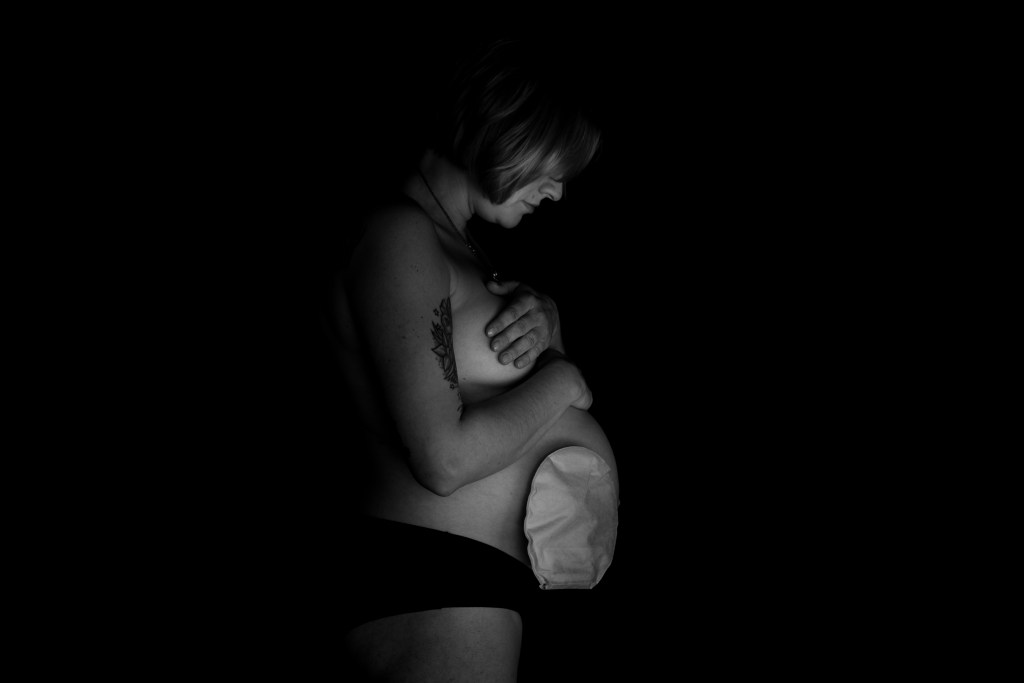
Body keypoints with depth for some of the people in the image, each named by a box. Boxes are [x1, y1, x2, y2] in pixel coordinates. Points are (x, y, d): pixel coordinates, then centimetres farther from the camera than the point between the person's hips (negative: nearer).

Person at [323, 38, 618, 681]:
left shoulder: (461, 242, 16)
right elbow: (445, 459, -25)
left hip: (484, 577, 10)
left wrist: (545, 317, -1)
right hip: (431, 585, -10)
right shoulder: (399, 235, -17)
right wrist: (560, 380, -10)